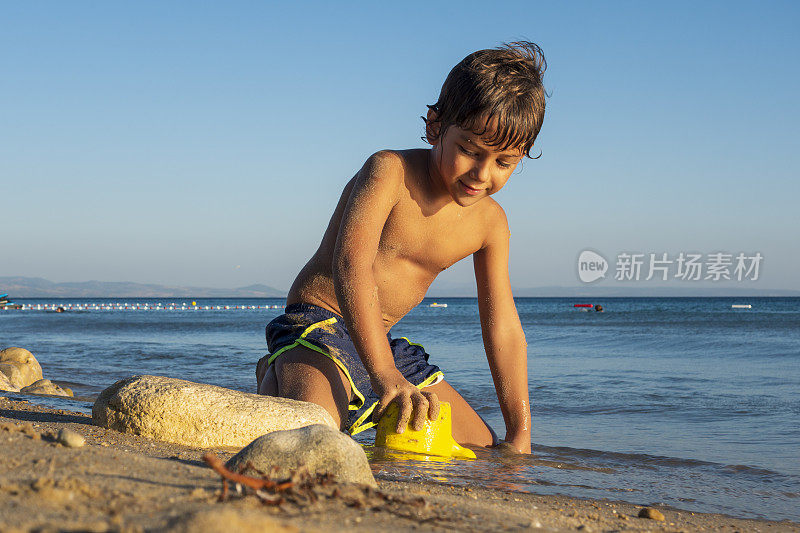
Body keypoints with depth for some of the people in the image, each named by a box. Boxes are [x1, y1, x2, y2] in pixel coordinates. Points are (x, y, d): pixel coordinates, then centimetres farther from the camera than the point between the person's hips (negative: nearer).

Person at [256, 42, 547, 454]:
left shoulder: (489, 222, 1)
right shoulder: (389, 171, -18)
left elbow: (503, 328, 5)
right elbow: (352, 264, -33)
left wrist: (520, 434, -2)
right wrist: (385, 375, -45)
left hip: (383, 343, 7)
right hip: (319, 322, -7)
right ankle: (276, 379, 1)